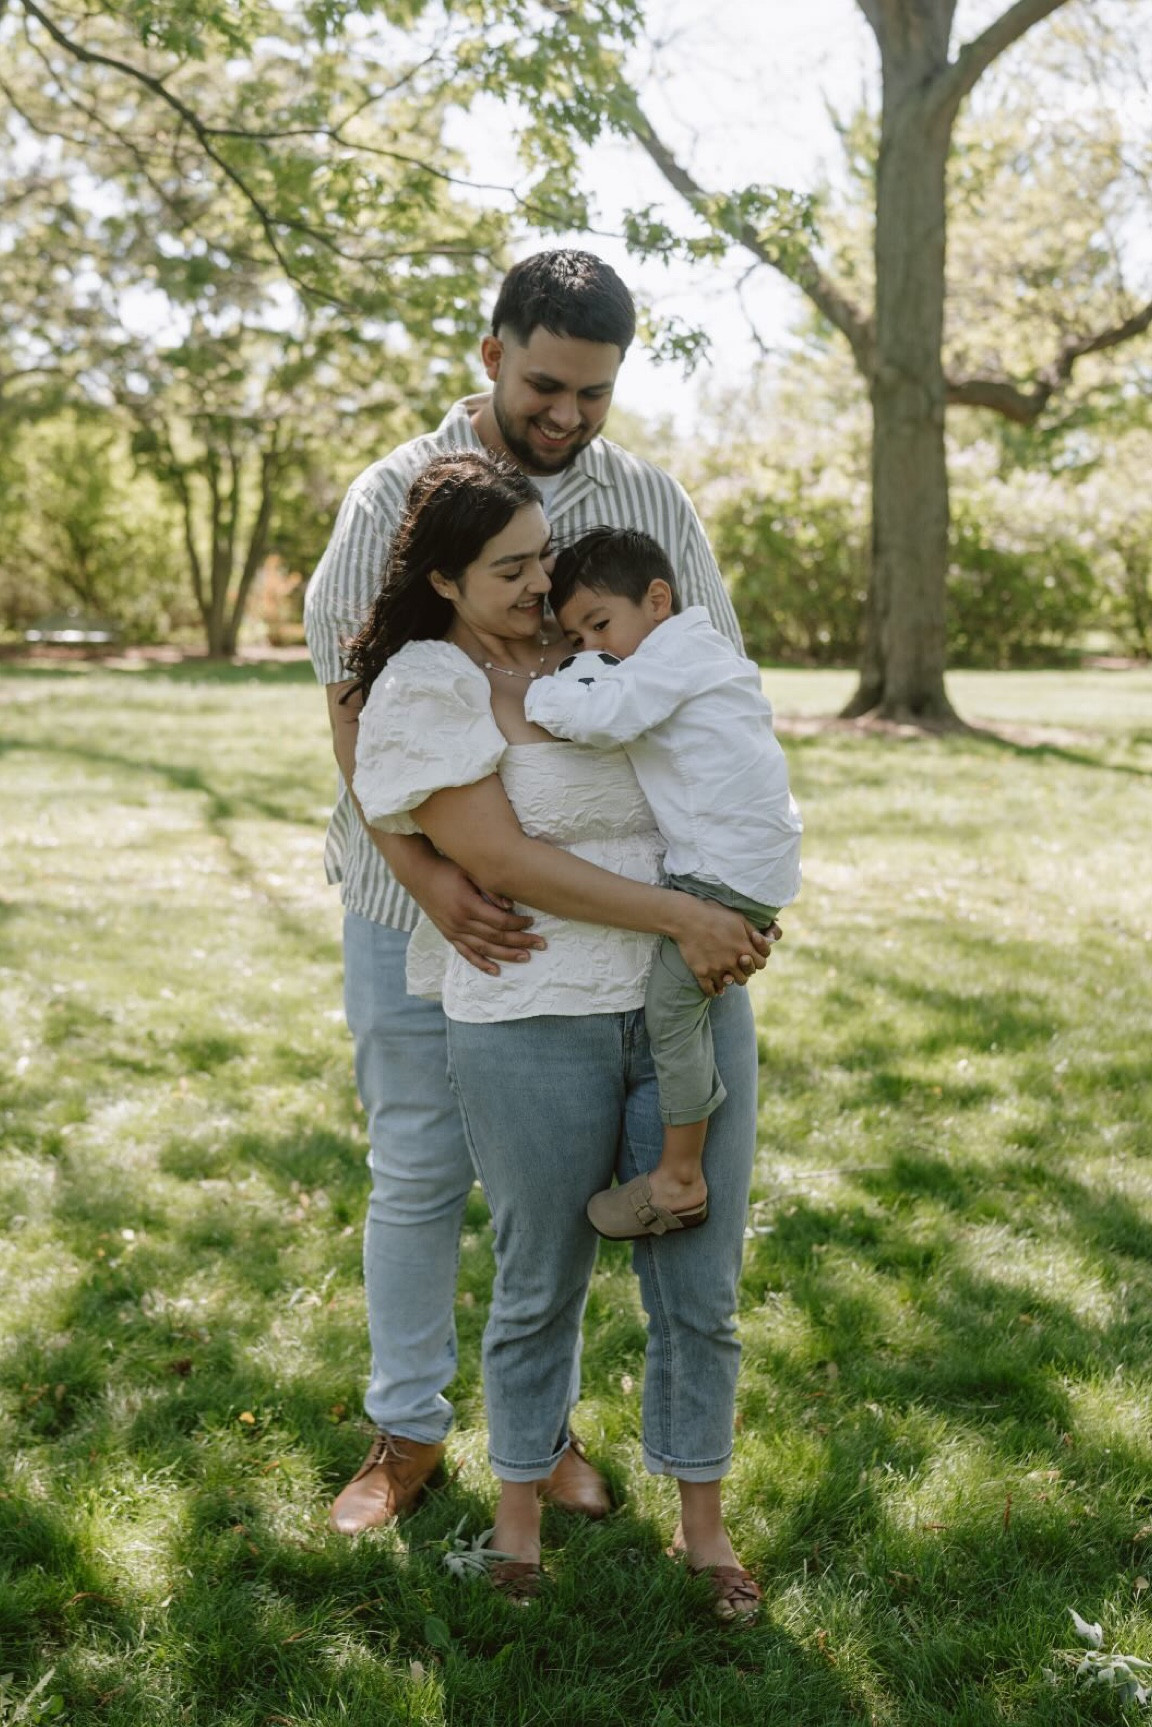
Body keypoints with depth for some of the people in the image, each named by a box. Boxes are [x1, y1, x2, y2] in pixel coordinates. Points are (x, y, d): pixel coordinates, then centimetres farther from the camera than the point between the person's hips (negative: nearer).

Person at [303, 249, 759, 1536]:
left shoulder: (650, 504, 2)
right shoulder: (394, 497, -5)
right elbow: (351, 699, -11)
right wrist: (421, 867, -25)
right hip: (418, 897, -2)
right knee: (417, 1171, 8)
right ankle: (407, 1432, 25)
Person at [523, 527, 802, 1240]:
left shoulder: (675, 647, -9)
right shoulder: (693, 652, 22)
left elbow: (605, 714, -23)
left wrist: (531, 694, -12)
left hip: (734, 870, -11)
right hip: (724, 861, 11)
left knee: (672, 1002, -9)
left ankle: (680, 1179, -4)